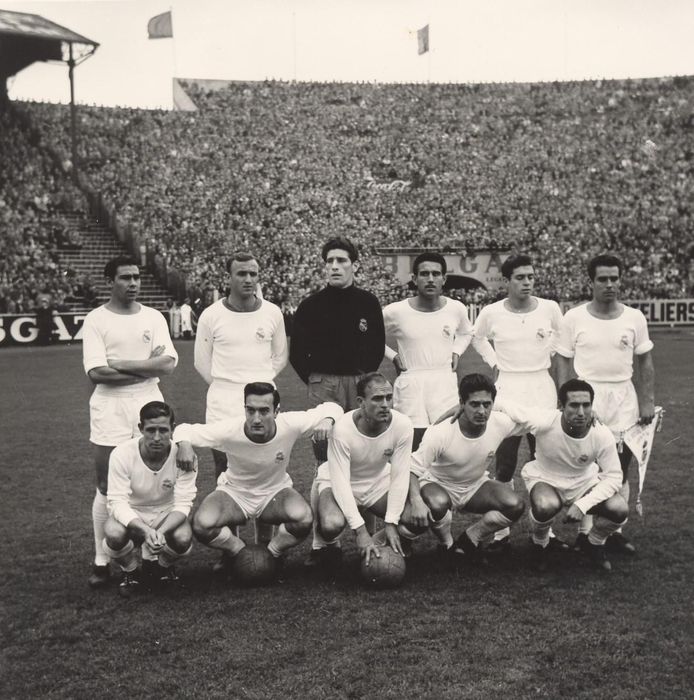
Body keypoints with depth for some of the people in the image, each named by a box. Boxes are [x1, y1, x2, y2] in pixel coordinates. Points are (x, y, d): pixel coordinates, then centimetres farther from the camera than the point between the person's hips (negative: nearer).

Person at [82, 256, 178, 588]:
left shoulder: (153, 317, 6)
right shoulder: (96, 320, -3)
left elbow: (168, 364, -6)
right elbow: (96, 372, -13)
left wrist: (121, 365, -13)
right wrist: (147, 368, -12)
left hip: (149, 406, 3)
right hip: (109, 411, -2)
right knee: (107, 488, 2)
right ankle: (101, 560, 13)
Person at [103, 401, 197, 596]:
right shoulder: (122, 454, -24)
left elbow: (182, 503, -20)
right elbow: (117, 502, -24)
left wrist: (161, 532, -40)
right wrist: (145, 531, -42)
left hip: (166, 515, 1)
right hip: (130, 516, -1)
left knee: (184, 538, -31)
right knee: (113, 534, -34)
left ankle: (161, 566, 7)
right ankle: (130, 572, 2)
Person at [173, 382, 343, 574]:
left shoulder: (290, 425, -26)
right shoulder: (229, 430, -28)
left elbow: (331, 408, -11)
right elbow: (184, 429, -16)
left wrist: (327, 420, -35)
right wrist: (184, 445, -39)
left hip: (275, 491, 0)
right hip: (234, 492, 0)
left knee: (304, 518, -31)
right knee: (202, 525, -29)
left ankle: (272, 554, 3)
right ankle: (238, 551, 7)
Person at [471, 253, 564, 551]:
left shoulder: (550, 308, -4)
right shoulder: (491, 313, -6)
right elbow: (478, 338, 15)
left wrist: (547, 356, 9)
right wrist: (494, 363, 6)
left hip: (542, 388, 1)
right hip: (507, 390, -1)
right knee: (504, 465, 2)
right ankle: (502, 532, 12)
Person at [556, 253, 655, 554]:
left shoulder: (635, 318, 1)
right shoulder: (574, 318, -4)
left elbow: (644, 363, 7)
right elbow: (565, 364, 1)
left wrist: (647, 401, 1)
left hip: (623, 399, 2)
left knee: (620, 469, 7)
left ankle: (615, 532, 18)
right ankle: (584, 531, 13)